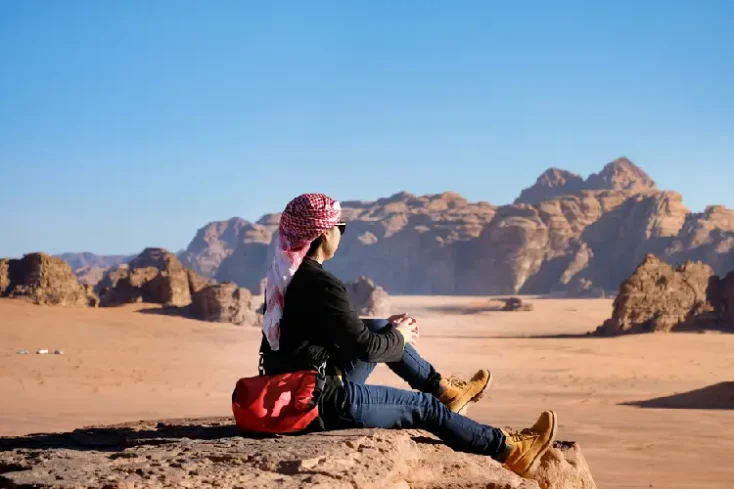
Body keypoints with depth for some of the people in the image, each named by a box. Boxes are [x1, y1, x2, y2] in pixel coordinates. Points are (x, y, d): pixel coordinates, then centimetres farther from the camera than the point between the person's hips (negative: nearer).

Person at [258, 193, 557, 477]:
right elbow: (364, 347, -20)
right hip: (324, 402, -9)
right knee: (424, 406, 5)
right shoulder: (320, 284, -24)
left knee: (380, 329, 20)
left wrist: (390, 328, 14)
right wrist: (399, 338, 1)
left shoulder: (285, 276, 5)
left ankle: (443, 389, 36)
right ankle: (507, 450, 18)